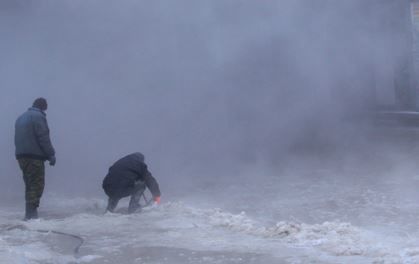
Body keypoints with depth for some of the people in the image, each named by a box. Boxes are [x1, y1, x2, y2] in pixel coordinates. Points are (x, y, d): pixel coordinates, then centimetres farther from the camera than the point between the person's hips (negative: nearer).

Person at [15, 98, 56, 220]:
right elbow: (43, 138, -15)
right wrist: (51, 154, -12)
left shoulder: (21, 118, 21)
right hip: (34, 156, -9)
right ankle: (31, 214, -15)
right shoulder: (38, 116, -7)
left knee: (29, 185, 14)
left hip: (21, 156, 9)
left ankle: (29, 214, 13)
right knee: (37, 184, -8)